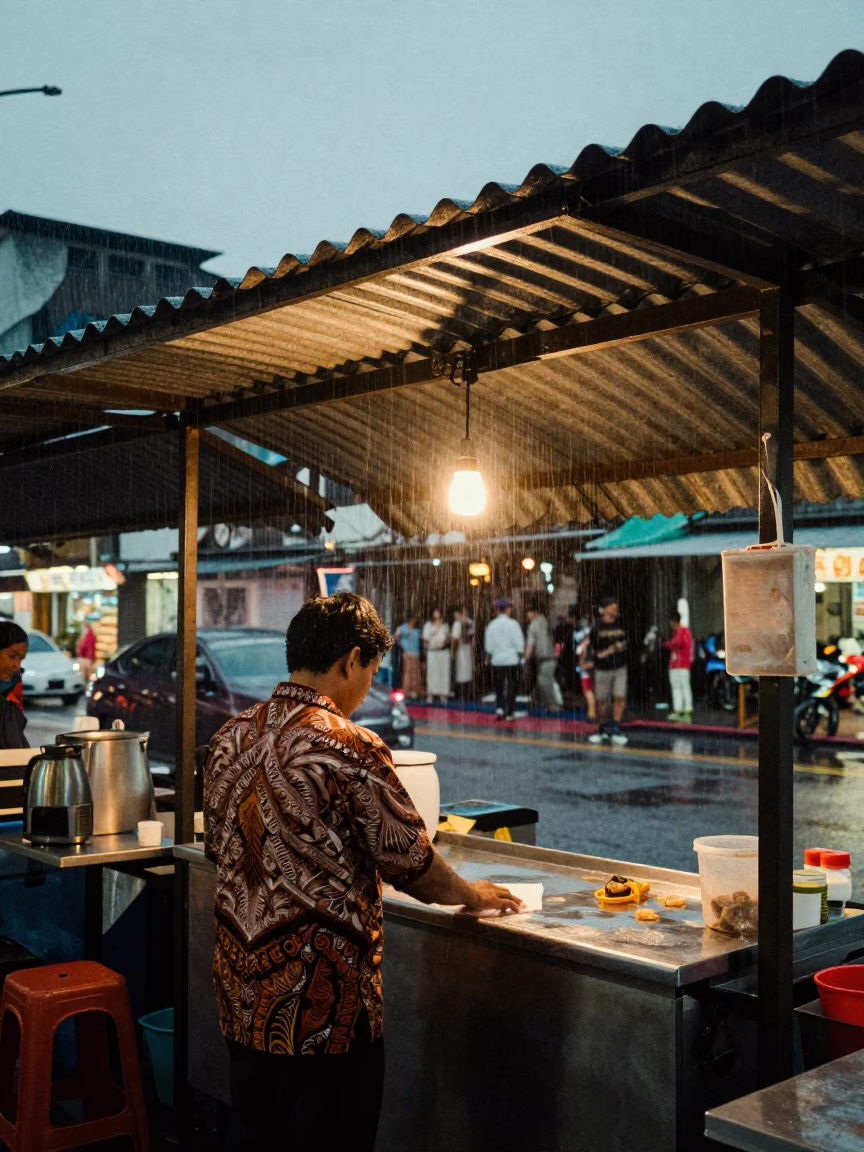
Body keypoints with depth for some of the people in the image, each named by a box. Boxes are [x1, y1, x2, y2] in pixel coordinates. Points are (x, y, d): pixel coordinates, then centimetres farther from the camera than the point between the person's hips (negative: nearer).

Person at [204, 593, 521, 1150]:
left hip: (241, 980, 7)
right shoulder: (350, 747, -19)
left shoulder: (232, 736, 3)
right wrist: (470, 895, 7)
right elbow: (408, 860, -12)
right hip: (319, 990, -7)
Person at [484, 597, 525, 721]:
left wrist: (490, 656, 17)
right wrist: (519, 656, 5)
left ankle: (499, 709, 0)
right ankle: (509, 713, 6)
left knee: (499, 687, 12)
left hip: (497, 660, 3)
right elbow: (519, 643, -8)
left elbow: (488, 645, 4)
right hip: (511, 659, -3)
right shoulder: (513, 624, -10)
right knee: (511, 686, 5)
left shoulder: (491, 625, -1)